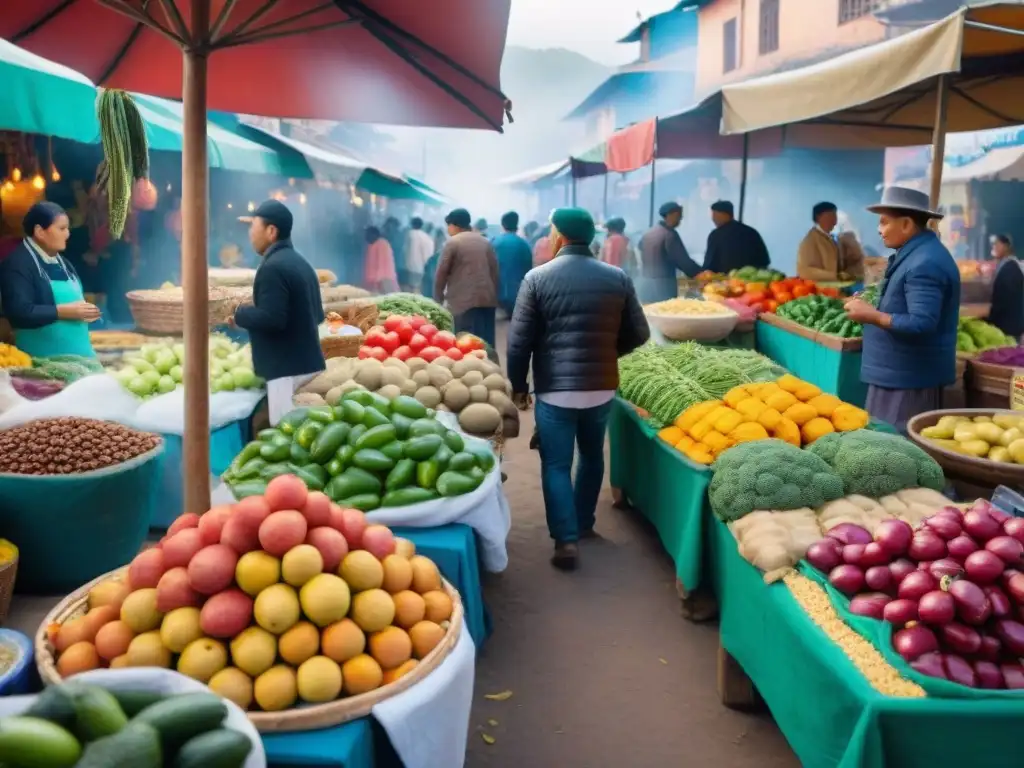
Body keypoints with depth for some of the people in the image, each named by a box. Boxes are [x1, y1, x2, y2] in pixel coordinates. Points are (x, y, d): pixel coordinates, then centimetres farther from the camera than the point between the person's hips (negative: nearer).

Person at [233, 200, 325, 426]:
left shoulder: (272, 267, -15)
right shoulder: (301, 263, 15)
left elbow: (271, 319, -25)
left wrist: (240, 314, -7)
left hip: (288, 368, -10)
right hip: (308, 362, 10)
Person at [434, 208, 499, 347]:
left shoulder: (452, 243, -1)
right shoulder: (486, 242, 15)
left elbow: (441, 274, -1)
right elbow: (495, 271, 14)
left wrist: (438, 299, 9)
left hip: (465, 300, -6)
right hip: (488, 299, 6)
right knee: (487, 344, 7)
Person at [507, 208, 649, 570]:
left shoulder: (538, 278, -7)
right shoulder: (618, 278, 0)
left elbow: (519, 340, -6)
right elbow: (638, 333, 6)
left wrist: (518, 386, 6)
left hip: (555, 389, -3)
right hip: (602, 386, 3)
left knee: (556, 465, 5)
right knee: (592, 455, 22)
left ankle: (566, 540, -2)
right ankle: (584, 523, 34)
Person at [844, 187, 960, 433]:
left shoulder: (925, 263, -20)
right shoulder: (914, 254, 14)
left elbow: (922, 325, -27)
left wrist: (872, 316, -21)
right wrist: (873, 305, 9)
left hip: (910, 377, -10)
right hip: (897, 372, 10)